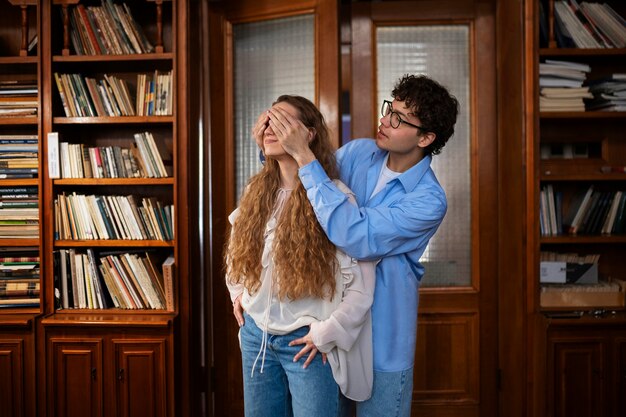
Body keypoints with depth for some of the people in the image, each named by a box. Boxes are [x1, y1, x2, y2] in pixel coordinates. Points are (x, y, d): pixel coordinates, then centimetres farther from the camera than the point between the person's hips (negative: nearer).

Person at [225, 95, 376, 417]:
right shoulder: (257, 190, 1)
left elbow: (362, 282, -17)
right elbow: (237, 242, 21)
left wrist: (327, 333, -15)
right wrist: (237, 291, 11)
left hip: (306, 341, -5)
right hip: (256, 333, 6)